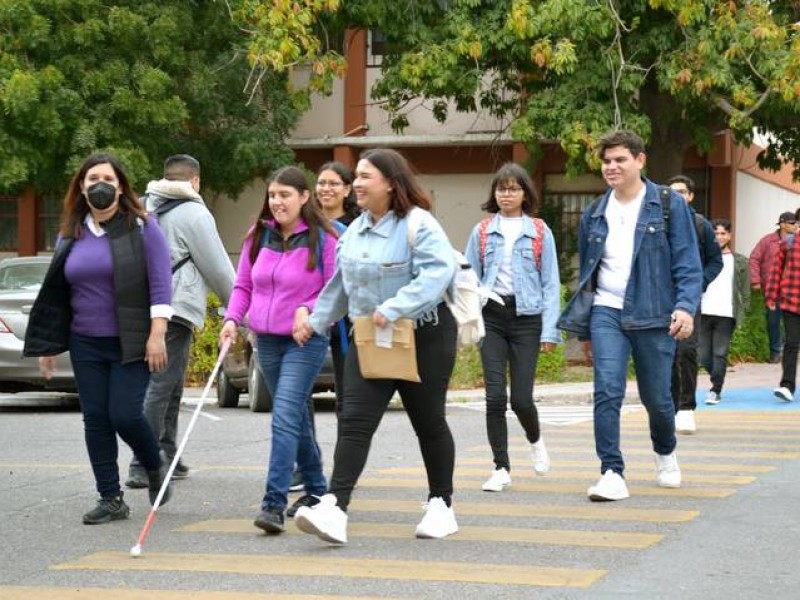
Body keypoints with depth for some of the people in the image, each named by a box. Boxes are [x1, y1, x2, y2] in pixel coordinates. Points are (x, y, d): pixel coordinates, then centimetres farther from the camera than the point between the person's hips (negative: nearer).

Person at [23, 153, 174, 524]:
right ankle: (110, 499, 10)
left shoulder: (142, 227, -4)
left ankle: (155, 468, 19)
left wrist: (157, 334, -15)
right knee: (96, 419, 3)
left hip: (131, 343, -5)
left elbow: (160, 284, -7)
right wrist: (48, 345, 12)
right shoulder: (70, 234, 9)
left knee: (125, 415, -11)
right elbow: (56, 294, 14)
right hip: (86, 344, 5)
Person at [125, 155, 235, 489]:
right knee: (161, 386, -8)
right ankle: (142, 466, -12)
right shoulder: (193, 214, -6)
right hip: (175, 308, -8)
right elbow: (218, 269, -4)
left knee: (168, 386, 18)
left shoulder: (144, 207, 16)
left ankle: (166, 459, 22)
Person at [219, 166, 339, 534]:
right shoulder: (259, 236, 7)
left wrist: (308, 309, -24)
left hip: (306, 340, -6)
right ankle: (316, 490, 33)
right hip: (266, 339, 6)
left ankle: (274, 504, -20)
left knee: (286, 417, -17)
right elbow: (243, 285, 13)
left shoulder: (323, 239, -9)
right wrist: (233, 318, -3)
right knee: (296, 417, 17)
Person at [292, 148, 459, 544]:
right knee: (354, 421, -8)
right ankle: (334, 509, -18)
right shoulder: (355, 229, 10)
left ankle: (441, 506, 25)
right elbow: (341, 283, 22)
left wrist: (393, 309, -33)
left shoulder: (418, 225, -14)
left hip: (423, 337, -6)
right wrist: (317, 320, 21)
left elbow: (437, 272, -28)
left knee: (429, 422, 8)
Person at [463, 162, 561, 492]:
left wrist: (550, 329, -4)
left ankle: (535, 440, 30)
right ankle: (501, 468, 5)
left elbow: (551, 282, 3)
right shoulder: (482, 232, 8)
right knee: (495, 396, -5)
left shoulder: (539, 232, 4)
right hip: (492, 316, 1)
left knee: (521, 398, -4)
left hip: (526, 316, -1)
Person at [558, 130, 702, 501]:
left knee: (656, 397, 9)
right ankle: (612, 474, -12)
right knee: (607, 391, -14)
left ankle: (665, 454, 39)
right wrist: (582, 321, 20)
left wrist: (685, 307, -19)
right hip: (606, 311, 2)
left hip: (652, 315, -2)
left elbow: (688, 263, -5)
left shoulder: (669, 205, -1)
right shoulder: (595, 213, 10)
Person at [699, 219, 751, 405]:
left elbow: (745, 290, 10)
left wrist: (742, 312, 2)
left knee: (720, 353, -7)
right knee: (704, 355, 3)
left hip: (726, 314, -1)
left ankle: (716, 391, -4)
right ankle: (717, 380, 25)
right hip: (704, 313, 1)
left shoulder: (739, 261, 10)